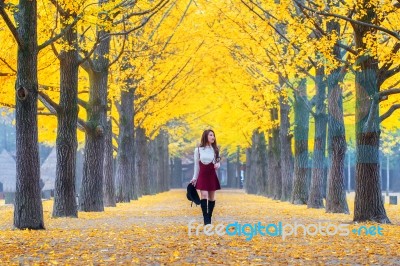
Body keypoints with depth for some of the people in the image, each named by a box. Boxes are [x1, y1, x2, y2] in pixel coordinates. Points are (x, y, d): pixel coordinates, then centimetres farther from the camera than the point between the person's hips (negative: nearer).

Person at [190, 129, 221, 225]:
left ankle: (209, 218, 14)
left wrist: (218, 165, -11)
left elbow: (218, 162, 13)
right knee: (204, 195, -15)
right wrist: (194, 177, 3)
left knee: (211, 197, 4)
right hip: (202, 175, -2)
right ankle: (206, 219, -18)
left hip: (212, 175, 3)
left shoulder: (215, 149, 5)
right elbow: (196, 165, 5)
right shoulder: (198, 149, -1)